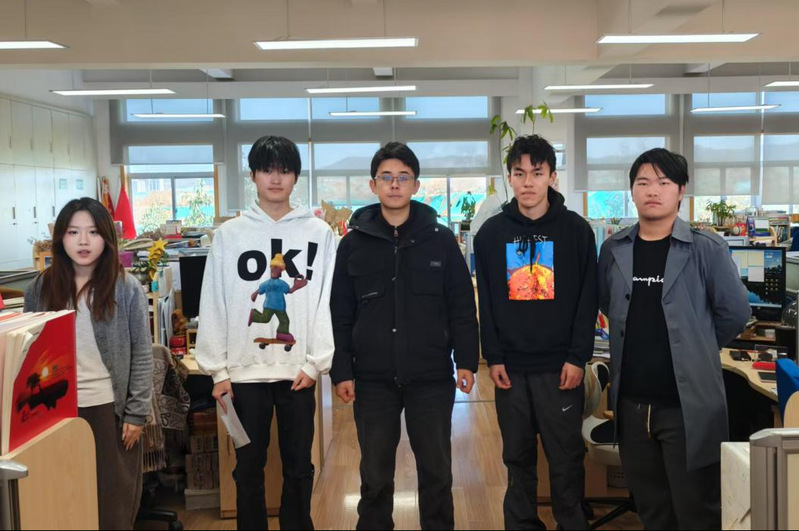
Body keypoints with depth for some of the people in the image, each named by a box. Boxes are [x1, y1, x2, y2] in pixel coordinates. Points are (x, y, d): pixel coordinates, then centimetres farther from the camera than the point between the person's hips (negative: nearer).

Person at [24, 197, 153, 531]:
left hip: (110, 407, -2)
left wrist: (136, 412, -7)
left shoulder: (126, 288, -5)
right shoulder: (41, 289, 2)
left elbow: (142, 355, -4)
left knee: (114, 502, 8)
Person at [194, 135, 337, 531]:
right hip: (245, 372, 0)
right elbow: (213, 305, 1)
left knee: (298, 467, 11)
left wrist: (316, 362, -7)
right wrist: (218, 370, -3)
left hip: (299, 371, 0)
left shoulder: (319, 233, 2)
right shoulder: (229, 234, 2)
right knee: (249, 467, 11)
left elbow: (327, 302, 0)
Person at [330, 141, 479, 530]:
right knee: (375, 475, 13)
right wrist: (341, 370, -2)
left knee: (436, 470, 12)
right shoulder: (353, 244, 2)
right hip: (373, 380, 0)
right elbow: (340, 315, 2)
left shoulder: (441, 239, 1)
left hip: (431, 377, 0)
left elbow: (462, 306, 3)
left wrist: (466, 360, -2)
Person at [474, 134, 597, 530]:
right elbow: (486, 302, 5)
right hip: (511, 367, 2)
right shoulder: (491, 233, 5)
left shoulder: (576, 230, -1)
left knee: (566, 458, 5)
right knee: (518, 457, 12)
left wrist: (578, 357, -8)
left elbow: (587, 300, -2)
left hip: (559, 366, -2)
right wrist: (493, 357, -1)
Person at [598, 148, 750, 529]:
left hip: (688, 403, -4)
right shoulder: (613, 250, 3)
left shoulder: (706, 249, -8)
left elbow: (734, 311, -3)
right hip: (631, 403, 4)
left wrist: (696, 349, 5)